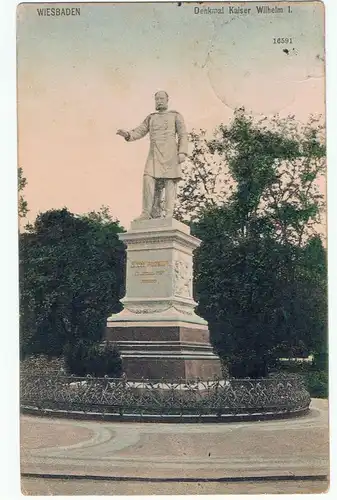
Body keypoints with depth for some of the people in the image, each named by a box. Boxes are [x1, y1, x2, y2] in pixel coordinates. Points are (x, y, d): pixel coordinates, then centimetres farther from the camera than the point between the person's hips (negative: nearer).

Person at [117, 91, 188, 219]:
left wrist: (182, 152, -9)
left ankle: (169, 215, -13)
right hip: (154, 154, 3)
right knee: (149, 180, -12)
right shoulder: (150, 118, 24)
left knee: (170, 183, -10)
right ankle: (147, 213, -14)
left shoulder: (175, 116, 13)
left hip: (170, 154, -3)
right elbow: (139, 132, 15)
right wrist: (127, 134, -7)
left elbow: (183, 135, 5)